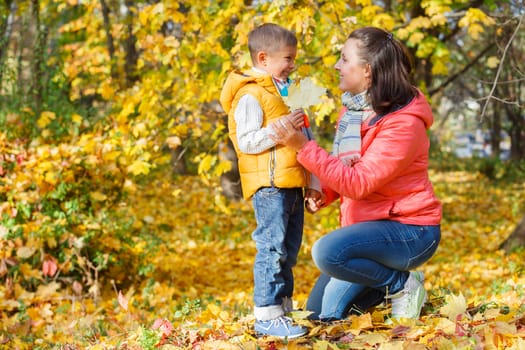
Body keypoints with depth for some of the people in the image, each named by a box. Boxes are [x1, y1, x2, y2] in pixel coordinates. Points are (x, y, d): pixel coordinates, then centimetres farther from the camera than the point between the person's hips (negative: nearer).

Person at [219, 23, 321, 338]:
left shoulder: (285, 92, 20)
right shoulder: (250, 96, -9)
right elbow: (247, 141, -17)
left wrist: (312, 181, 20)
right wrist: (281, 127, -21)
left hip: (292, 185, 9)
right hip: (269, 185, -9)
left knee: (289, 251, 12)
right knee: (272, 248, -10)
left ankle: (284, 308, 21)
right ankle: (267, 315, -7)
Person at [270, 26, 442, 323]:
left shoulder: (403, 123, -22)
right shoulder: (353, 110, 4)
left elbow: (358, 182, -28)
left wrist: (304, 147, -33)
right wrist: (325, 194, -5)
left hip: (409, 230, -8)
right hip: (370, 225, 8)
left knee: (327, 252, -33)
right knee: (319, 313, 7)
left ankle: (402, 284, -10)